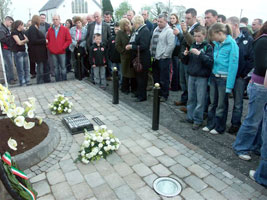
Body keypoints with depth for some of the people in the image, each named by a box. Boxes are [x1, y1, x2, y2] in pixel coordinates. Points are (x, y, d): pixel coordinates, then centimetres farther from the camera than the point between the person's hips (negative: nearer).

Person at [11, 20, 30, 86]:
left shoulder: (21, 32, 13)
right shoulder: (14, 32, -9)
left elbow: (26, 39, 10)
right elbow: (19, 42, -14)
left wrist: (23, 41, -8)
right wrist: (26, 40, -5)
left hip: (24, 51, 8)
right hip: (18, 52, -7)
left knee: (26, 68, 10)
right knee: (20, 69, -1)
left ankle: (27, 82, 19)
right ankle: (22, 83, 7)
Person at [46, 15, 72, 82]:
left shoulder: (65, 29, 2)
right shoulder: (50, 30, 10)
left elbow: (69, 40, -1)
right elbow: (47, 39, 16)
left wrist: (63, 47, -7)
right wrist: (49, 47, 2)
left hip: (61, 52, -2)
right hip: (53, 52, 3)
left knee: (63, 67, 1)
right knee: (56, 67, 7)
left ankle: (64, 81, 11)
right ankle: (57, 81, 16)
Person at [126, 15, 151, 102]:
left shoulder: (145, 31, -16)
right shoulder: (137, 30, 12)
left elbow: (143, 46, -24)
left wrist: (131, 47, -17)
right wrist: (130, 45, 4)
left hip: (143, 59, -9)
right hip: (137, 58, 9)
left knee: (142, 77, -1)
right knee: (138, 76, 18)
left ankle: (142, 96, 10)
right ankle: (138, 93, 32)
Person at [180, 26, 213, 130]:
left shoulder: (208, 47, -5)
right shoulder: (192, 45, 9)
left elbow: (210, 62, -17)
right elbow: (186, 62, 15)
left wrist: (199, 53, -25)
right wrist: (185, 55, -5)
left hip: (202, 77, -5)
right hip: (191, 75, 5)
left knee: (200, 100, 1)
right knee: (191, 98, 13)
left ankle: (198, 120, 11)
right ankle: (190, 117, 25)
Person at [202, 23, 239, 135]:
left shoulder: (232, 44, -13)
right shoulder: (217, 44, 8)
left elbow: (233, 65, -15)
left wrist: (229, 84, -17)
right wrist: (210, 78, 7)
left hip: (224, 79, -6)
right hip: (214, 77, 6)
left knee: (221, 105, 7)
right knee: (213, 103, 14)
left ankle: (219, 127, 22)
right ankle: (211, 124, 27)